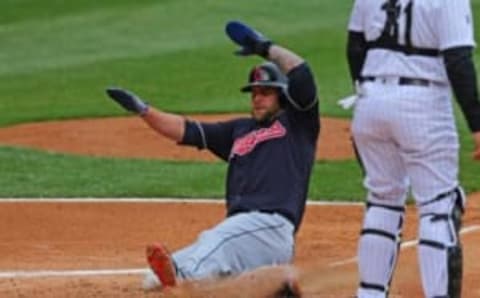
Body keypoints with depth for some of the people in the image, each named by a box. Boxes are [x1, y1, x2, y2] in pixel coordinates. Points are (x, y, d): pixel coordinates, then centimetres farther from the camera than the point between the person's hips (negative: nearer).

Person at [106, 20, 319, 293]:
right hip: (237, 229, 8)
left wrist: (267, 48, 4)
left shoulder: (298, 123, 13)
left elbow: (301, 73, -2)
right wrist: (142, 109, 14)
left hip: (270, 228, -8)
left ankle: (181, 273, -69)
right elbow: (186, 131, 24)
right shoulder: (240, 130, 30)